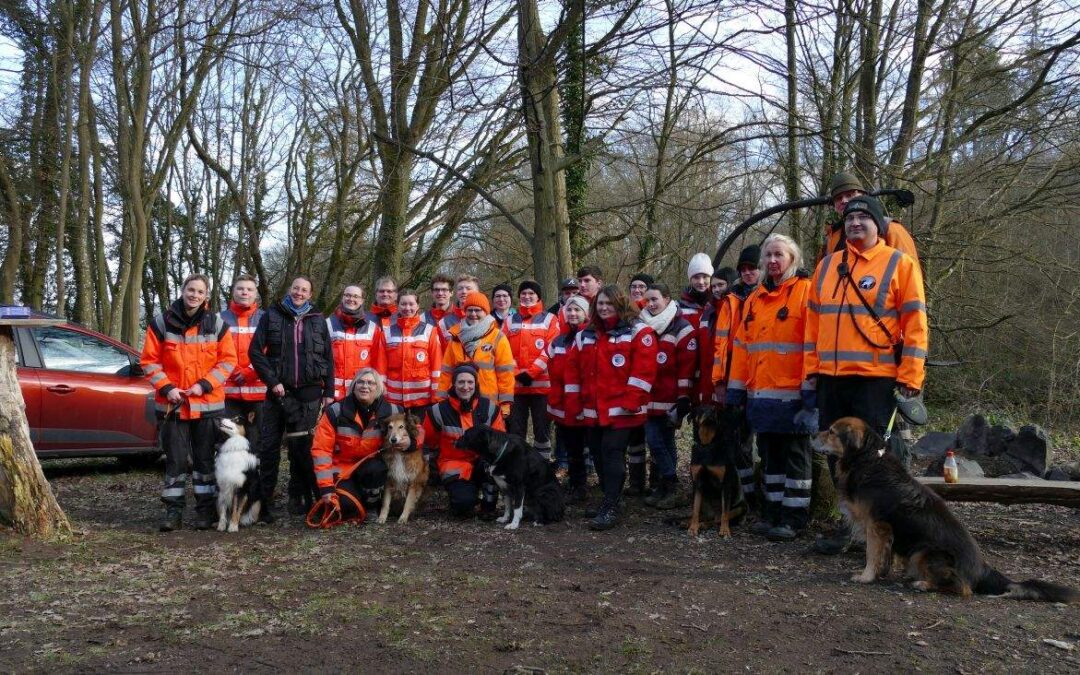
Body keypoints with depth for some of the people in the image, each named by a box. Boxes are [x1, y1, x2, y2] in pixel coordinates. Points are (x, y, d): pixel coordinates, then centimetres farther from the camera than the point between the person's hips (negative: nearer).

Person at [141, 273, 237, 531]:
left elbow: (228, 360, 1)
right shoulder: (161, 322, 0)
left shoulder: (216, 324, 1)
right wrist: (166, 388, -11)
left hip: (208, 404, 0)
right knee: (175, 459, 4)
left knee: (205, 458, 7)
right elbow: (149, 360, 2)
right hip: (172, 403, 0)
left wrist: (204, 385, -10)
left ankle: (206, 509, 17)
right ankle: (173, 510, 13)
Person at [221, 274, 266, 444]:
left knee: (256, 442, 5)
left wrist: (250, 372, -9)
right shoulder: (221, 319, 8)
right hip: (229, 393, 0)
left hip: (259, 393, 0)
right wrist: (234, 372, -10)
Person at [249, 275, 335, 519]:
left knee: (302, 447, 4)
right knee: (269, 446, 1)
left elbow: (328, 358, 11)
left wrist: (329, 391, 5)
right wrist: (272, 381, -9)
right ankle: (264, 501, 8)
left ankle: (298, 497, 15)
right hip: (278, 392, -1)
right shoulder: (272, 315, 5)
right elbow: (255, 351, -1)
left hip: (309, 394, 1)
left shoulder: (318, 320, 10)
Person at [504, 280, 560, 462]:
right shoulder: (510, 320, 12)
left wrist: (531, 373, -13)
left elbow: (551, 351, -6)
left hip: (542, 384, -2)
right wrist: (517, 373, -8)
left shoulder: (550, 319, 3)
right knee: (515, 429, 7)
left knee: (542, 429, 3)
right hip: (515, 384, 3)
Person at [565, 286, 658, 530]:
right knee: (599, 455, 11)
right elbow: (573, 370, 14)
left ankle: (610, 509, -8)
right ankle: (610, 500, 26)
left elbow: (644, 368, -13)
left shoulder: (638, 331, -3)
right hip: (593, 410, 6)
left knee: (613, 453, -11)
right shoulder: (585, 335, 14)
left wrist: (632, 400, -19)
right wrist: (573, 404, 9)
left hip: (621, 409, -6)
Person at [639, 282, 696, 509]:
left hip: (670, 400, -6)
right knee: (655, 440, 4)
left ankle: (670, 489, 8)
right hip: (649, 399, 6)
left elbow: (687, 367, -12)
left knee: (662, 442, -3)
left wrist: (683, 399, -16)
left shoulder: (682, 329, -7)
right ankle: (667, 488, 14)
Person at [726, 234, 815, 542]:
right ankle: (773, 512, 23)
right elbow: (741, 346, 14)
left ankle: (794, 518, 9)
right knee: (770, 453, 13)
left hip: (792, 394, -6)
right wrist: (737, 390, 9)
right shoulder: (755, 298, 15)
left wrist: (811, 393, -15)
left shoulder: (806, 291, -5)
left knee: (795, 454, 2)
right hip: (761, 395, 7)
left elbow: (814, 343, -11)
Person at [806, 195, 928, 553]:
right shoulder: (827, 265, 14)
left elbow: (915, 322, -4)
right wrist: (812, 368, 11)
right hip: (830, 378, 5)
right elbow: (814, 319, 17)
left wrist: (910, 378, -9)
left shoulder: (899, 263, 0)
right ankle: (849, 523, 23)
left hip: (876, 379, -5)